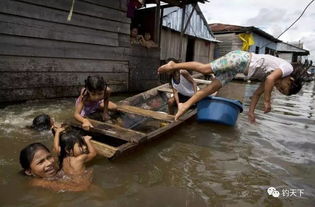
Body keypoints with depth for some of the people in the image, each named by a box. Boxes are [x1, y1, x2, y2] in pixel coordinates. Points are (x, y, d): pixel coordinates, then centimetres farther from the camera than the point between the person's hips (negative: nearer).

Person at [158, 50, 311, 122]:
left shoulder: (274, 76, 21)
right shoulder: (287, 68, -2)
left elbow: (258, 92, 21)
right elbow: (270, 79, -21)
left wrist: (251, 111, 20)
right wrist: (267, 101, -14)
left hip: (237, 67, 8)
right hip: (241, 58, -7)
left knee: (213, 88, -6)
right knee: (205, 69, -17)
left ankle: (186, 105, -10)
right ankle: (174, 65, -10)